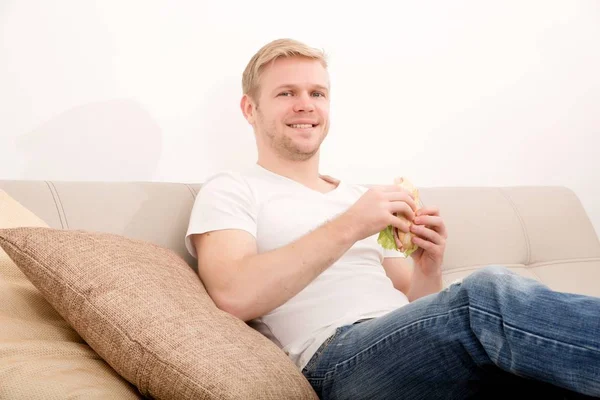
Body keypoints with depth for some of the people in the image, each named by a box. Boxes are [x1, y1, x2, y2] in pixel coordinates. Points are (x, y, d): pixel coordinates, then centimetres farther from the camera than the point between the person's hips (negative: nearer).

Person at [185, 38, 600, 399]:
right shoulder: (230, 190, 9)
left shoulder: (361, 197, 26)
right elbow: (233, 295, -12)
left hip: (415, 351, 6)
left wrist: (427, 269, -2)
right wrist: (348, 228, -15)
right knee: (490, 294, -31)